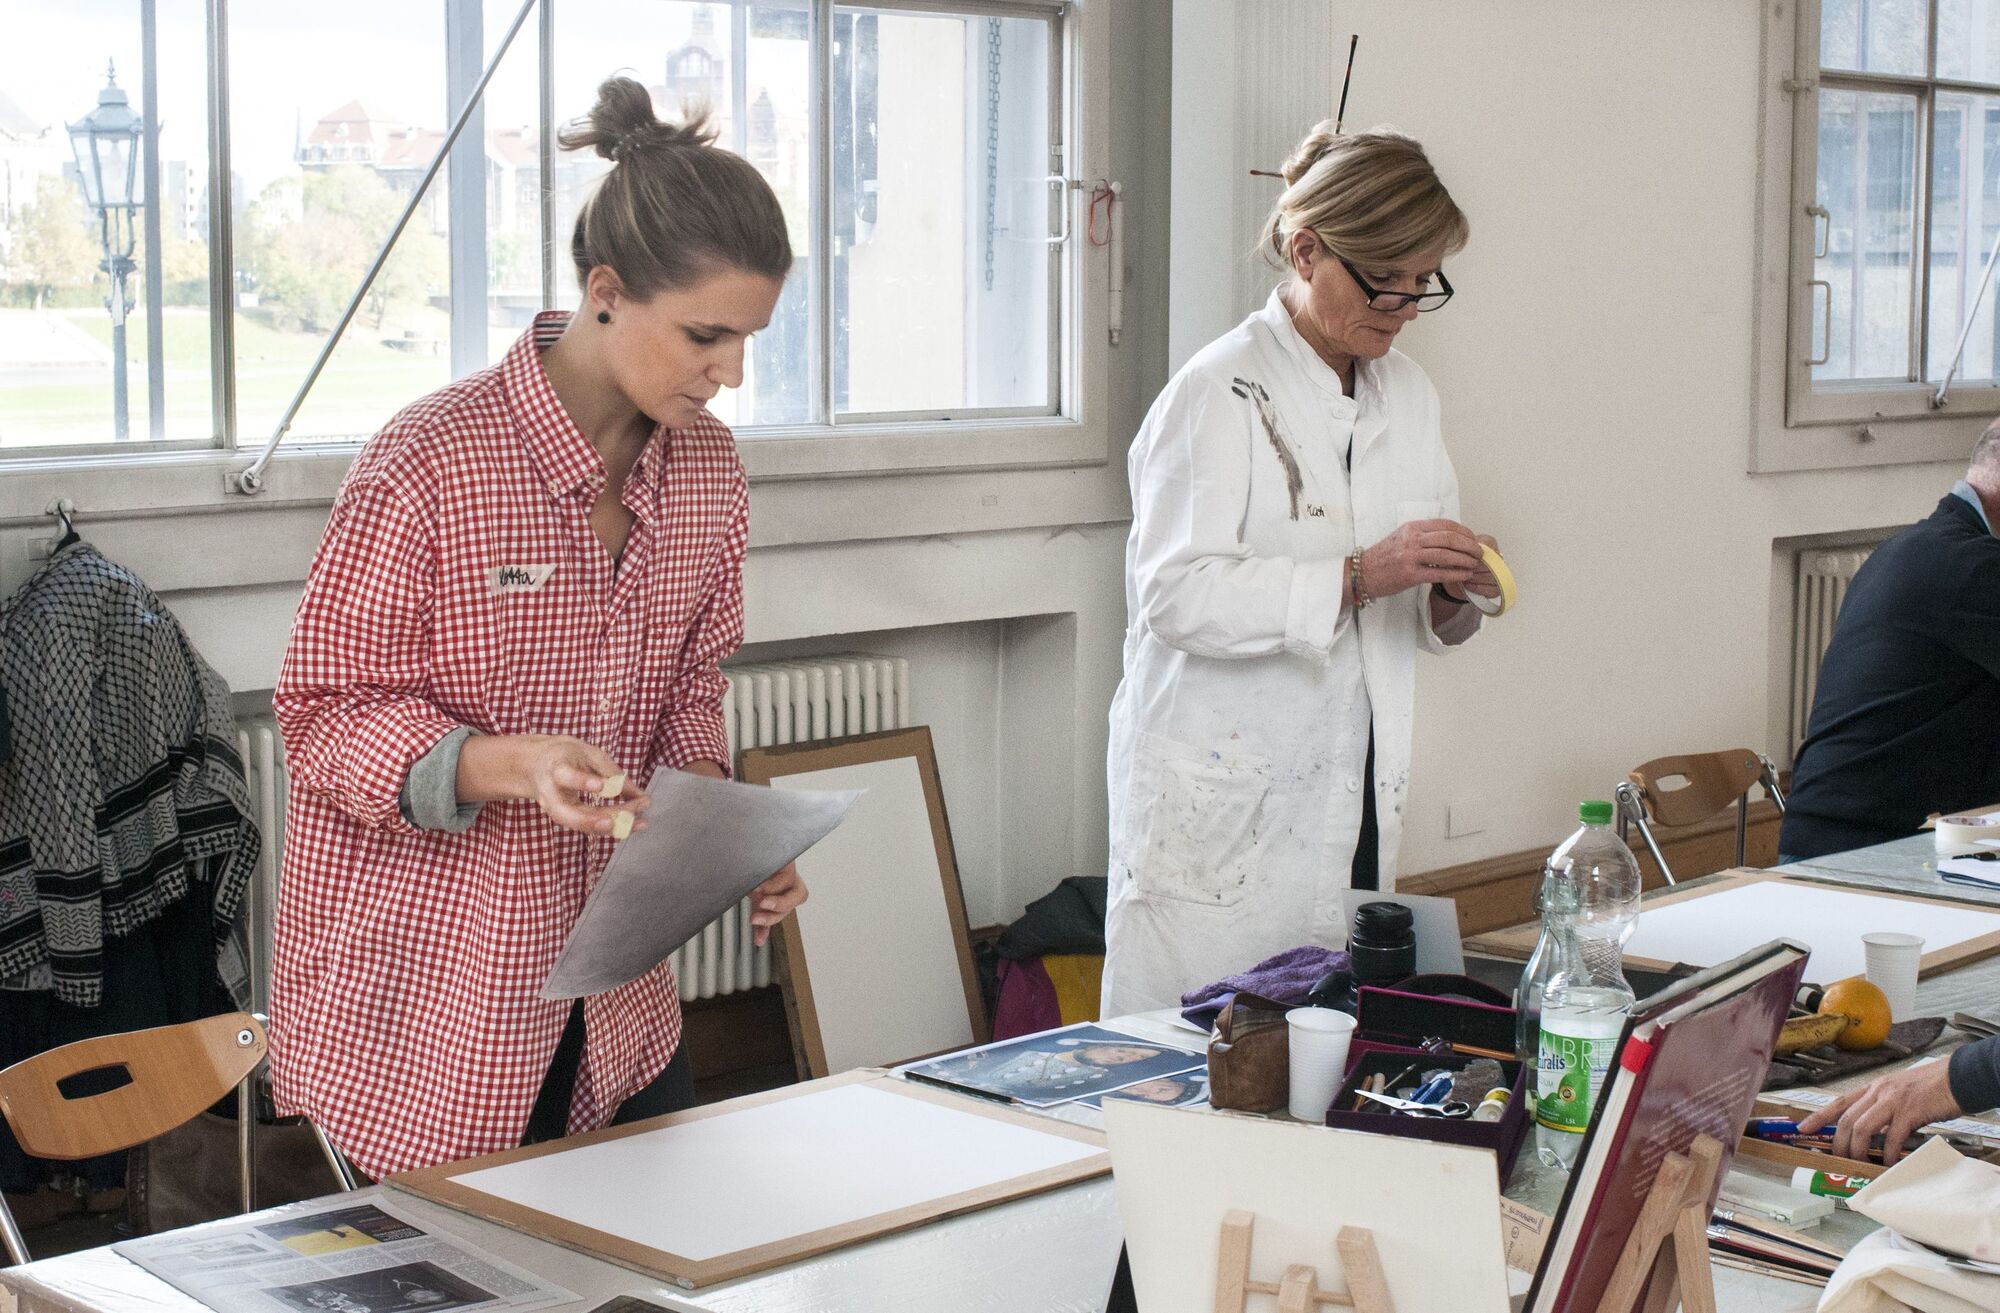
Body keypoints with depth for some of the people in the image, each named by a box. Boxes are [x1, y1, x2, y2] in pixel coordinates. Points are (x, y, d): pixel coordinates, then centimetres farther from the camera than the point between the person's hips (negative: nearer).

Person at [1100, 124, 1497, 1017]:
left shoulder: (1406, 394, 15)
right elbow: (1176, 592, -19)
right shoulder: (1220, 391, -9)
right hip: (1224, 808, -6)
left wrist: (1450, 592, -2)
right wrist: (1356, 577, -24)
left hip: (1353, 801, 7)